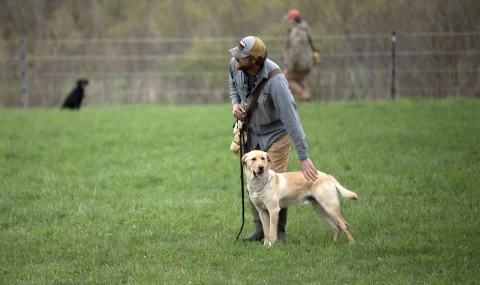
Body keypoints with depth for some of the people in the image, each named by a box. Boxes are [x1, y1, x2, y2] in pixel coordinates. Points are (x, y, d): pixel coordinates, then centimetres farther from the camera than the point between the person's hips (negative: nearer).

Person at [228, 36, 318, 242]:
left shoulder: (274, 80, -37)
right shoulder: (235, 65, -18)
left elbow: (291, 119, -37)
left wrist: (304, 157, -38)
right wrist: (235, 102, -12)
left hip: (276, 131, -6)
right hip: (252, 130, 6)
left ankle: (278, 232, 5)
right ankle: (260, 229, 16)